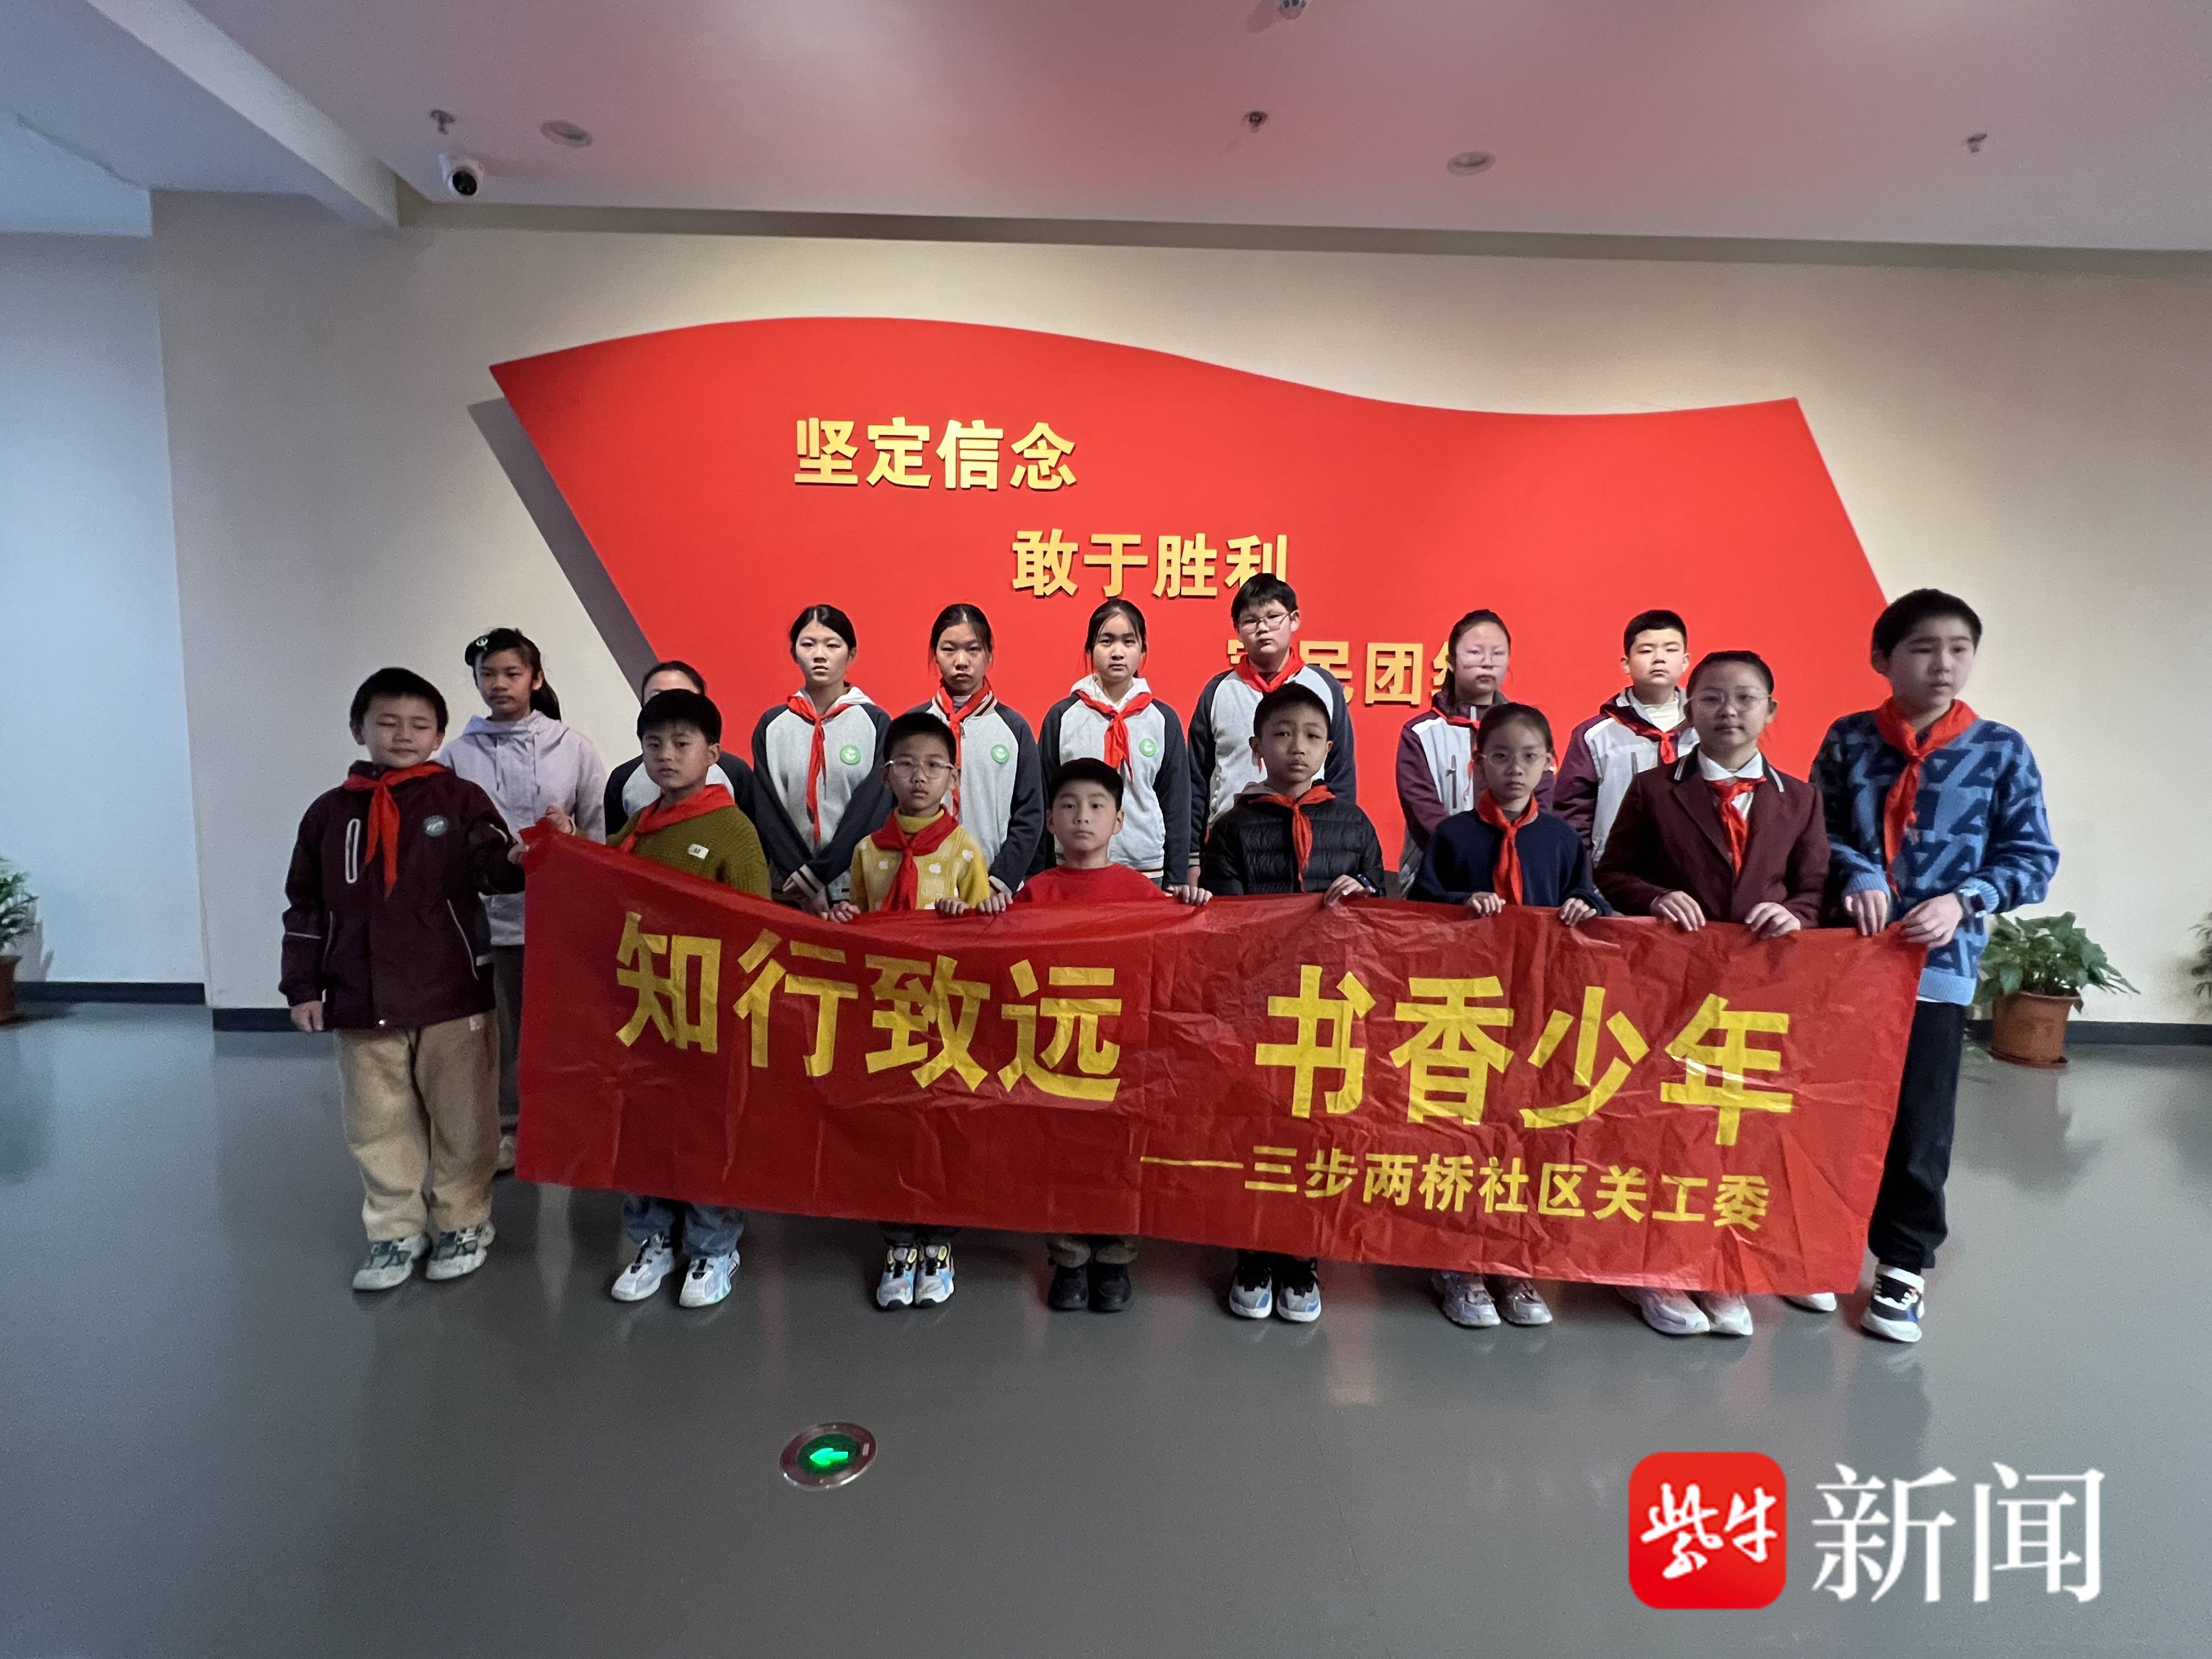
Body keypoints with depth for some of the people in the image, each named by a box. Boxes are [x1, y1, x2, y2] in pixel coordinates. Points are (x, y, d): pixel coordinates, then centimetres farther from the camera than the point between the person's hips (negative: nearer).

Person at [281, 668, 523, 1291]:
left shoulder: (460, 799, -1)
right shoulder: (329, 813, 8)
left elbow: (494, 867, -14)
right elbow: (305, 907, 12)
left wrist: (518, 858, -38)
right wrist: (303, 987, 7)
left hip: (453, 996, -3)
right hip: (362, 1004, 3)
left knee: (461, 1119, 8)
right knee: (378, 1126, 12)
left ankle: (463, 1223, 25)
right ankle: (395, 1231, 28)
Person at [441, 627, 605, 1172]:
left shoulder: (572, 746, 2)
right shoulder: (458, 754, 5)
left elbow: (604, 830, 3)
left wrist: (571, 834, -15)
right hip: (488, 910, 1)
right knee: (500, 1028, 10)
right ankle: (505, 1128, 27)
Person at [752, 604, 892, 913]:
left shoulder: (876, 723, -1)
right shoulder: (771, 726, 5)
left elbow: (872, 811, -8)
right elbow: (768, 813, -1)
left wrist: (815, 875, -14)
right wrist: (809, 890, -11)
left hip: (859, 891, -1)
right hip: (789, 892, 2)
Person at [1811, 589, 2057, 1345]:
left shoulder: (2002, 750, 0)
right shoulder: (1849, 739, 1)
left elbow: (2032, 857, 1)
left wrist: (1963, 900, -14)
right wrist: (1855, 875, -14)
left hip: (1938, 964, -1)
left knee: (1918, 1126, 5)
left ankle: (1903, 1265, 24)